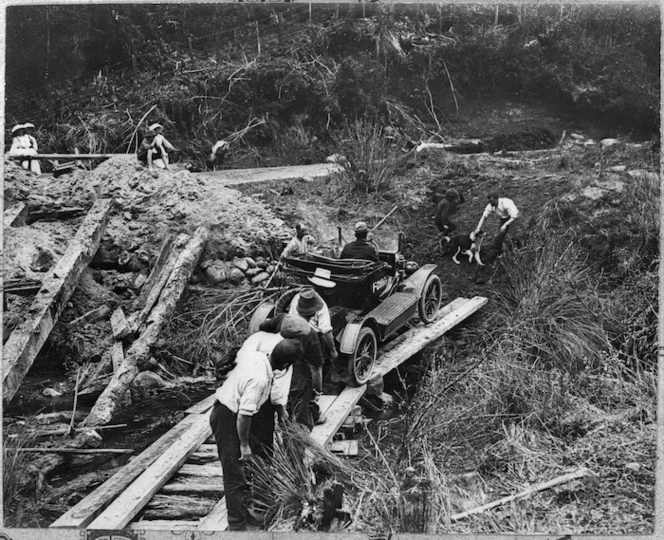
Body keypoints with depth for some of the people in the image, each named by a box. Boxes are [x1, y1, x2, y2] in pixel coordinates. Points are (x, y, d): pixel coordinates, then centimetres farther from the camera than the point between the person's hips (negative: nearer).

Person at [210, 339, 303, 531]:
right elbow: (243, 415, -30)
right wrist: (244, 445, -18)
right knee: (235, 477, -5)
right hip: (227, 419, -10)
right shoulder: (259, 380, -31)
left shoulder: (255, 355, -5)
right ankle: (237, 526, 3)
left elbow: (237, 358, 20)